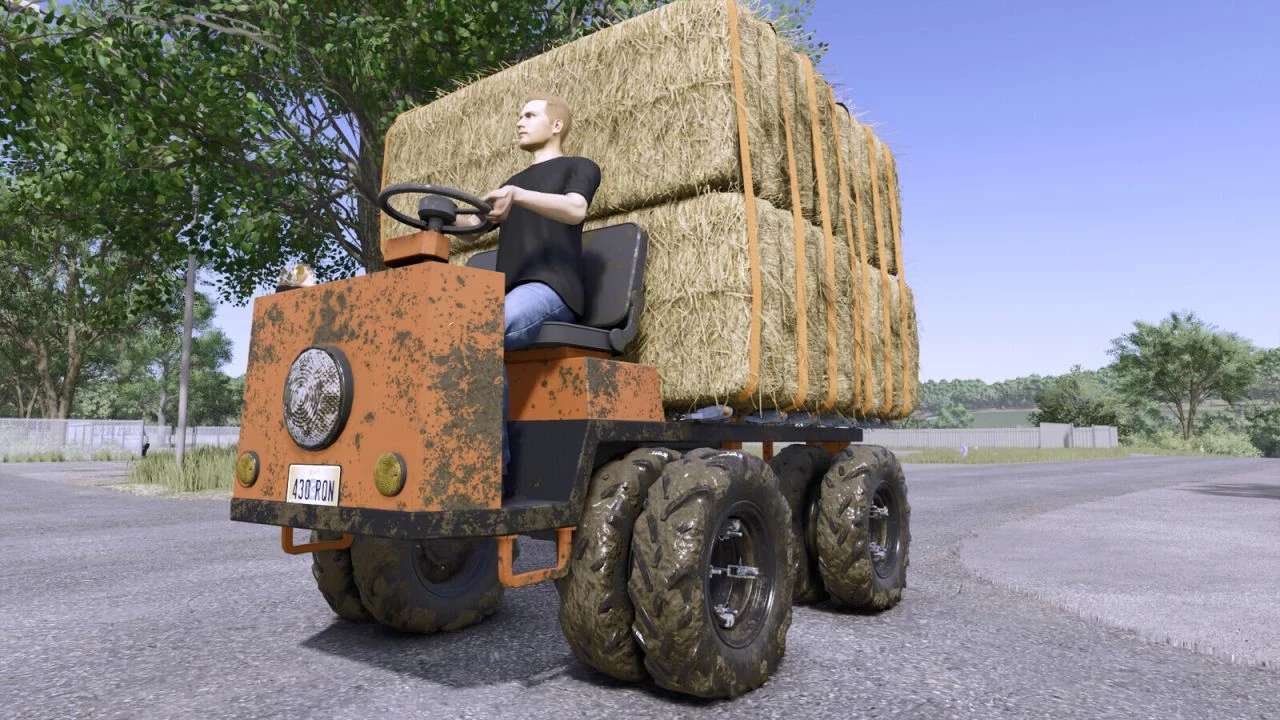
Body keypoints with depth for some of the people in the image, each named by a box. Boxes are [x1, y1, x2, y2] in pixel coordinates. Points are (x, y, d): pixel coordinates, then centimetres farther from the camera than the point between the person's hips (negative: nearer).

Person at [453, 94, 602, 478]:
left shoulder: (579, 167, 14)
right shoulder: (513, 182, 35)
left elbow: (575, 209, -10)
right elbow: (474, 222, 21)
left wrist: (516, 195, -25)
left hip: (550, 288, -7)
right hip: (505, 293, 7)